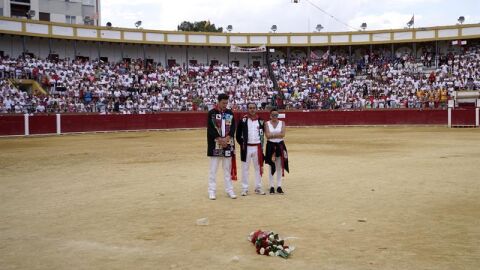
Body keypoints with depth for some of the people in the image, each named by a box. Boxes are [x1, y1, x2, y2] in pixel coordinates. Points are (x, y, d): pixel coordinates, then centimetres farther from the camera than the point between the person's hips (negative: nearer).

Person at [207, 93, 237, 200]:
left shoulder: (230, 113, 8)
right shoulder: (212, 113, -4)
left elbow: (233, 128, 2)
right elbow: (211, 128, -10)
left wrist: (226, 139, -12)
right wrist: (220, 140, -16)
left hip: (228, 144, 4)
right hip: (215, 144, -4)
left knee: (228, 169, 10)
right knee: (213, 169, -1)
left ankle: (229, 190, 17)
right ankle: (212, 191, 5)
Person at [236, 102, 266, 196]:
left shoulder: (260, 121, 6)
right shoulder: (243, 120, -3)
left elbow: (262, 134, 13)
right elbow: (238, 135, 1)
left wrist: (261, 146, 5)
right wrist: (242, 144, -7)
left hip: (257, 147, 3)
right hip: (246, 147, -3)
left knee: (258, 167, 9)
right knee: (245, 168, 2)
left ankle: (258, 187, 20)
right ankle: (244, 188, 9)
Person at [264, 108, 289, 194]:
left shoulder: (282, 123, 2)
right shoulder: (267, 124, -1)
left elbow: (283, 134, -12)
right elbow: (268, 135, -14)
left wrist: (272, 134, -15)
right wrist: (278, 134, -13)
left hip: (280, 145, 1)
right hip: (271, 146, -1)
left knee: (280, 166, 6)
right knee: (271, 166, 4)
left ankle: (279, 186, 13)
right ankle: (272, 186, 10)